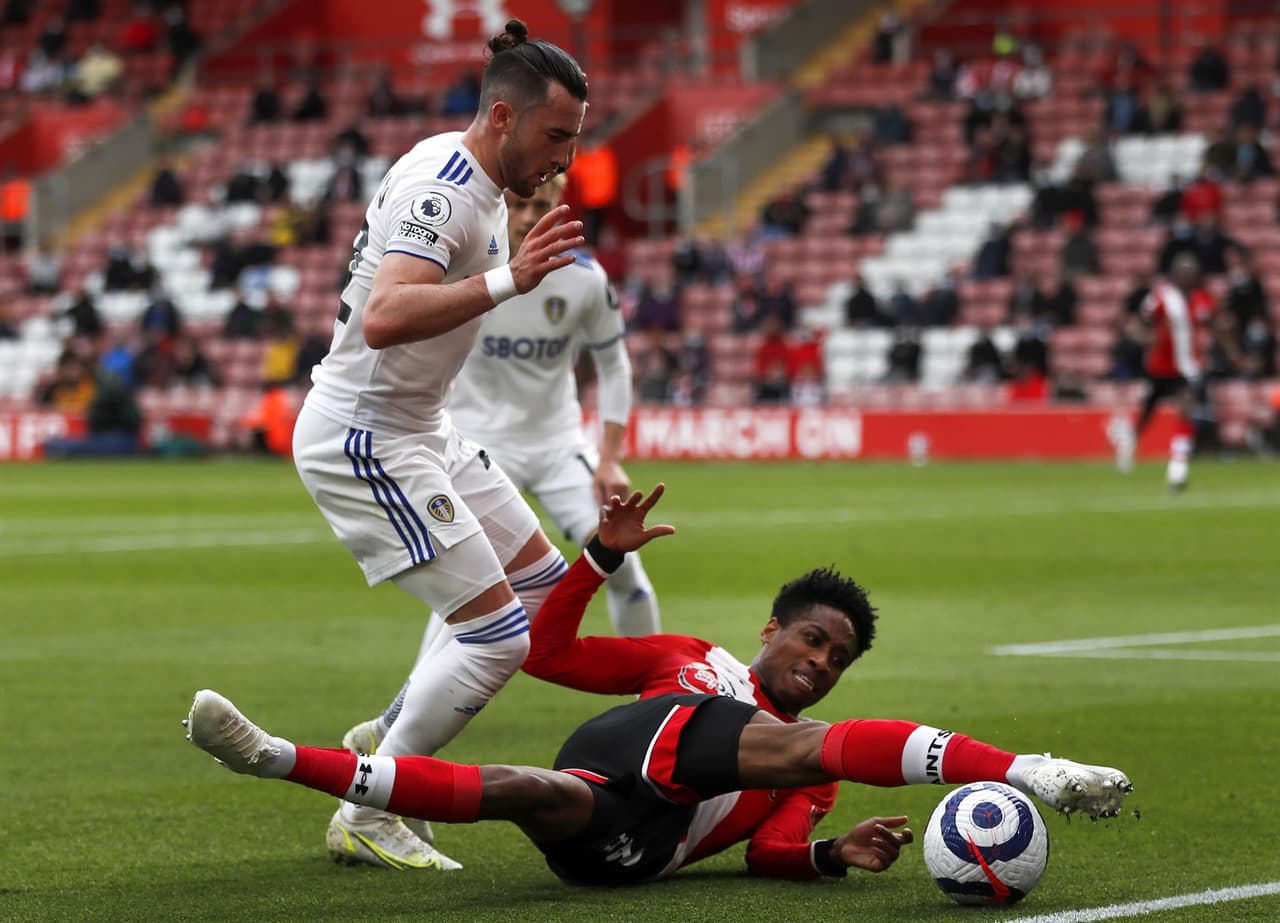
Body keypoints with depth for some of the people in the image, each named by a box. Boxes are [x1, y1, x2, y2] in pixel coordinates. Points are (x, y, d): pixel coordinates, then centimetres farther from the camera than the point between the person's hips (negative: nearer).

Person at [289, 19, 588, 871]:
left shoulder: (453, 165, 7)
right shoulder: (444, 197, -24)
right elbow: (384, 318, -40)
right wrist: (508, 280, -47)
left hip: (419, 427, 11)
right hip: (364, 440, -11)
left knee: (543, 583, 15)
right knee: (500, 633, -12)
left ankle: (390, 741, 19)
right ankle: (365, 818, -2)